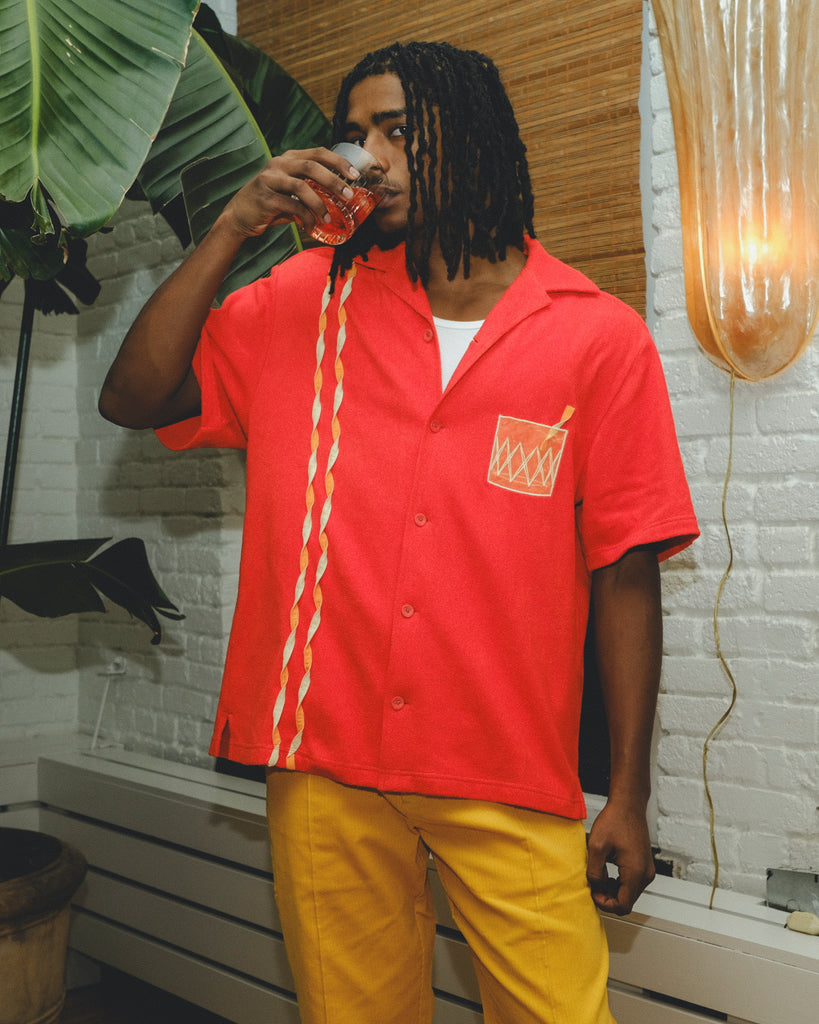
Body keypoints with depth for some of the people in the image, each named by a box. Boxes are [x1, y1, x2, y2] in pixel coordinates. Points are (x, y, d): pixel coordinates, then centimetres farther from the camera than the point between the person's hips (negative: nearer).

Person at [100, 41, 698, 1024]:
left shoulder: (600, 337, -2)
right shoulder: (305, 301, 6)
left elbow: (625, 571, -2)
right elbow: (133, 398, 1)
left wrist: (628, 796, -1)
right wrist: (234, 225, -6)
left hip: (510, 781, -2)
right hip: (323, 759, 2)